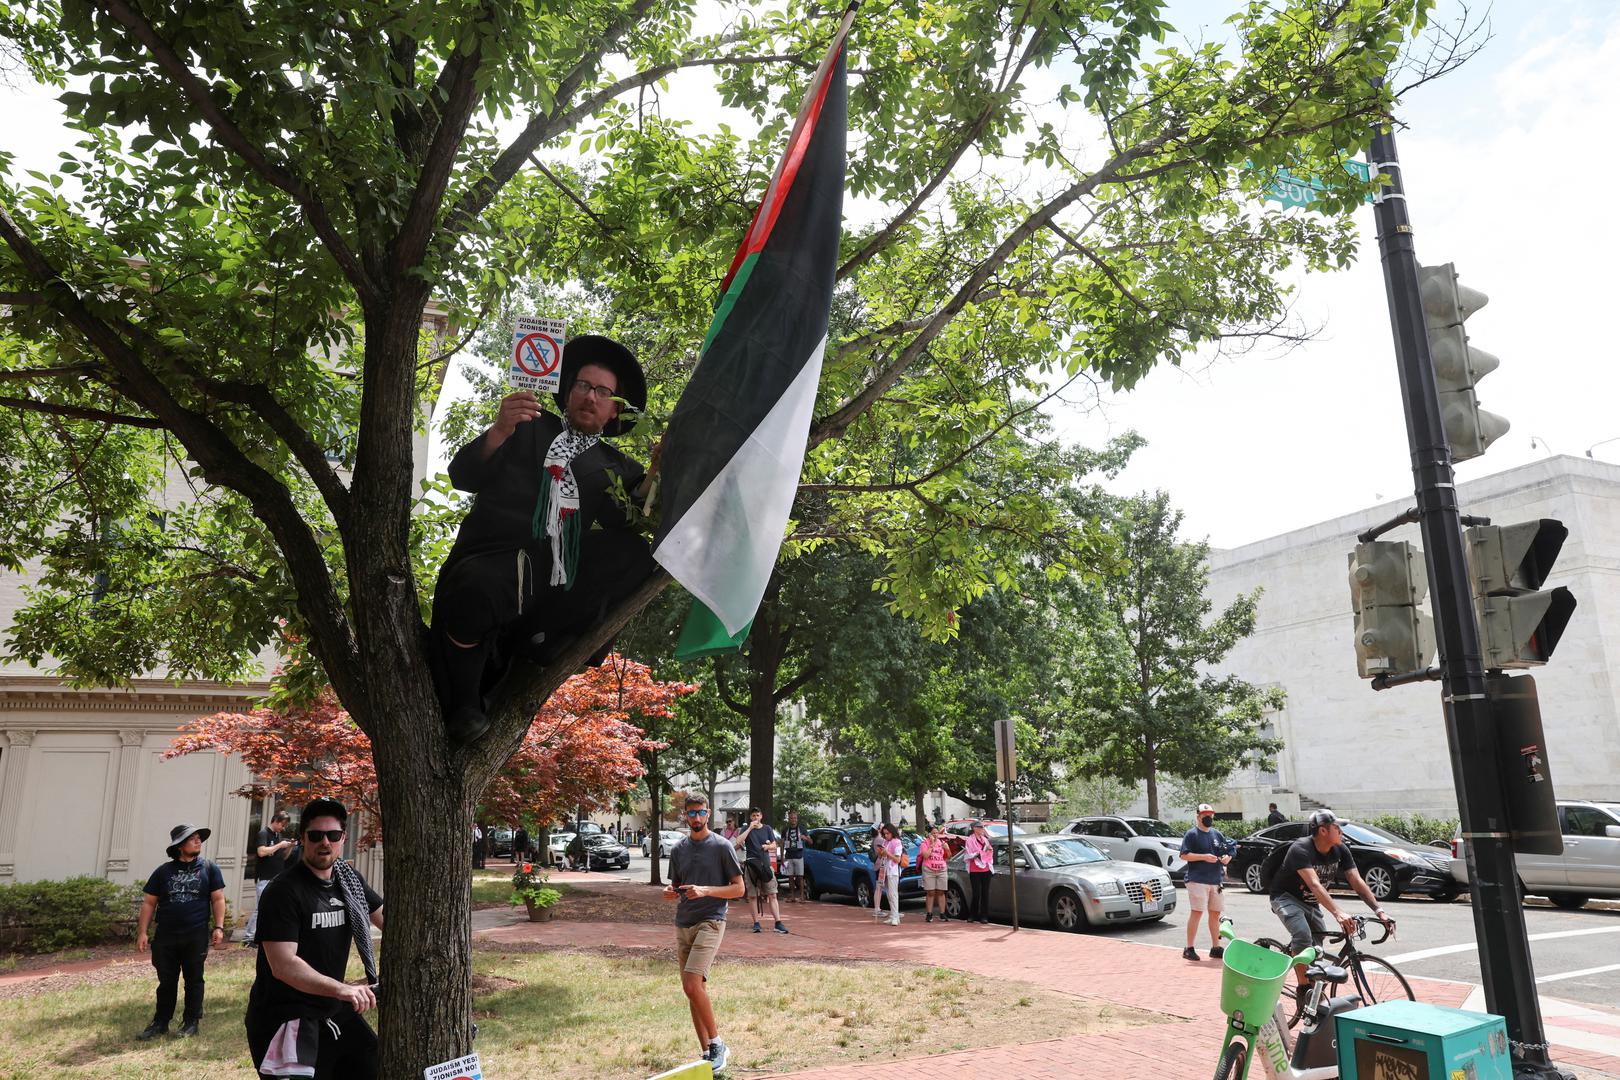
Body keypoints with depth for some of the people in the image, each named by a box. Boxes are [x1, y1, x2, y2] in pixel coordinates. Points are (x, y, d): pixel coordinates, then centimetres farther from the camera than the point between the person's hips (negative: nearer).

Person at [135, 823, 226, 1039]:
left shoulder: (209, 869, 2)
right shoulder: (163, 872, 4)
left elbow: (218, 899, 2)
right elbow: (149, 902, 6)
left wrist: (218, 927, -6)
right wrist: (142, 932, -1)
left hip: (196, 936, -1)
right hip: (166, 936, 1)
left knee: (194, 980, 7)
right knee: (166, 981, 9)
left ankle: (191, 1022, 17)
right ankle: (160, 1023, 21)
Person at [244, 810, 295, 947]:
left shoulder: (279, 835, 14)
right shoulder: (263, 833, -8)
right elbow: (261, 852, -23)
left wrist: (289, 848, 1)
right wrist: (280, 845, -17)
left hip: (277, 878, 7)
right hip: (264, 878, -7)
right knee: (260, 908, -9)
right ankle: (248, 937, -1)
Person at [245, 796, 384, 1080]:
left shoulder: (350, 879, 4)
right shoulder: (284, 892, -18)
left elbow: (385, 917, 16)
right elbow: (283, 966, -25)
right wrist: (341, 989, -35)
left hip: (333, 1011, 7)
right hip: (286, 1019, -7)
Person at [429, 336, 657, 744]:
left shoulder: (617, 468, 23)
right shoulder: (530, 428, 20)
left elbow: (628, 525, 6)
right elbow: (464, 476, 9)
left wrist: (653, 476, -10)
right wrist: (499, 431, -9)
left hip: (555, 578, 2)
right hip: (494, 559, -2)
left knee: (636, 555, -23)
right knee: (477, 592, -36)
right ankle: (461, 706, -10)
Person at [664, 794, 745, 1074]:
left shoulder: (722, 846, -5)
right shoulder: (678, 849, 11)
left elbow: (739, 888, -5)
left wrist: (705, 890, -18)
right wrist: (669, 892, -3)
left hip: (710, 922, -6)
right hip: (683, 925, 6)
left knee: (692, 985, -18)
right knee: (694, 990, 7)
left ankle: (717, 1044, -3)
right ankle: (708, 1052, 16)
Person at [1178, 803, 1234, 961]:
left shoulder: (1217, 834, 16)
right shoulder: (1192, 834, -4)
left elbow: (1228, 851, 23)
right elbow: (1184, 855, -10)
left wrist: (1227, 857, 1)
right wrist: (1204, 857, -19)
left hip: (1216, 880, 7)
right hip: (1197, 880, -6)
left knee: (1215, 913, 10)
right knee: (1197, 912, -10)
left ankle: (1216, 948, 21)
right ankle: (1189, 949, -5)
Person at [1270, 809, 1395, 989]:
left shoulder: (1340, 851, -10)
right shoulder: (1301, 849, -31)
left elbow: (1357, 882, -15)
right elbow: (1314, 885, -42)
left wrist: (1379, 911, -28)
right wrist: (1337, 913, -54)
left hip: (1310, 902, 7)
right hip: (1286, 897, -7)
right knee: (1303, 936, -28)